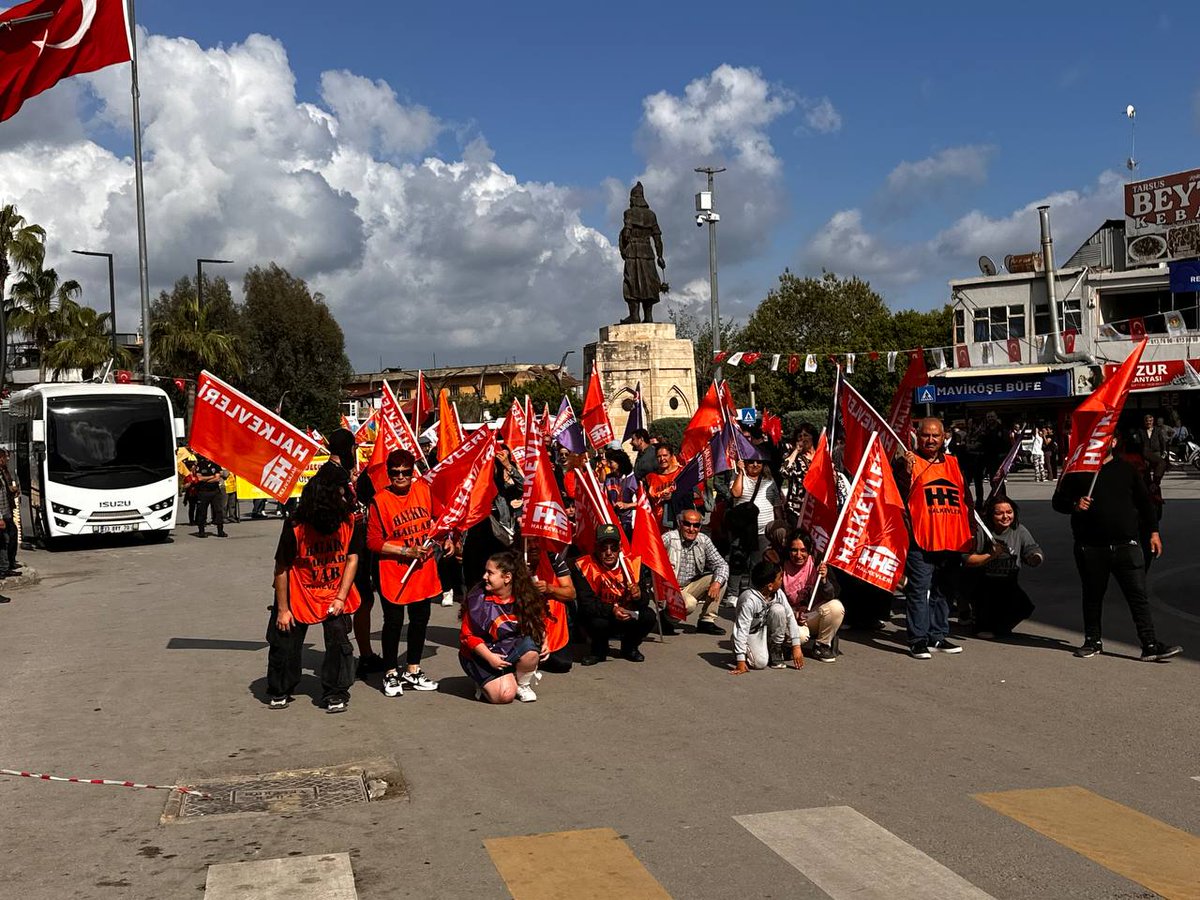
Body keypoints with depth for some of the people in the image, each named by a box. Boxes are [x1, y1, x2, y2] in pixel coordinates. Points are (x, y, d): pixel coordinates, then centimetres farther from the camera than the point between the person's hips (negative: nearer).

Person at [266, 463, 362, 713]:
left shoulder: (348, 520, -15)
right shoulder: (295, 526, -23)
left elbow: (352, 558, -6)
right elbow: (281, 568, -14)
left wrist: (341, 597, -12)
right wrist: (282, 609, -10)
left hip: (334, 595, 1)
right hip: (299, 593, -1)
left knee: (339, 641, -9)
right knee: (285, 645, 7)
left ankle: (335, 694, 7)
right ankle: (279, 692, 30)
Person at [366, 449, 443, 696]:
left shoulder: (424, 490, 0)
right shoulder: (380, 501, -12)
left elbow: (438, 516, 16)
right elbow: (373, 542, -13)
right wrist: (406, 551, -18)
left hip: (423, 569, 5)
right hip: (393, 573, -5)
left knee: (420, 619, 13)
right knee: (394, 622, 1)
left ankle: (412, 671, 28)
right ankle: (390, 674, 16)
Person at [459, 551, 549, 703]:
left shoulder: (526, 598, -8)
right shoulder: (478, 598, -15)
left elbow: (539, 624, 9)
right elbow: (467, 635, -11)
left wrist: (543, 641, -11)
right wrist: (490, 657, -19)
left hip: (513, 648, 3)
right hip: (485, 653, -3)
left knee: (530, 649, -32)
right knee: (505, 695, -23)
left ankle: (522, 685, -2)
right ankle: (485, 682, 12)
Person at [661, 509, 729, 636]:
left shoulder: (704, 541, 0)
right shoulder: (668, 538, -15)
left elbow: (721, 564, 1)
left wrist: (717, 583, -18)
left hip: (689, 587, 6)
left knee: (721, 579, -9)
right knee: (690, 603, -34)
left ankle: (707, 621, -3)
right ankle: (666, 619, -3)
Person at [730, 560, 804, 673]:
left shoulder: (778, 593, -14)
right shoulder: (749, 600, -33)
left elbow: (790, 617, -11)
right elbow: (741, 629, -33)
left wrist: (796, 646, -17)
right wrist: (740, 661, -35)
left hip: (769, 629, 6)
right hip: (752, 634, -6)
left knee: (778, 609, -22)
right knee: (760, 662, -29)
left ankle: (776, 651, -5)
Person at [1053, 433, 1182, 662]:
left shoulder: (1127, 469, 10)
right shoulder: (1077, 470, 6)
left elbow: (1144, 501, 16)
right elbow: (1057, 501, 7)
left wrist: (1153, 532, 12)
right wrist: (1074, 505, -14)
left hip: (1126, 546, 0)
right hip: (1091, 548, 0)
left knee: (1139, 595, -3)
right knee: (1092, 596, 11)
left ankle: (1150, 645, -2)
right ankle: (1093, 641, 25)